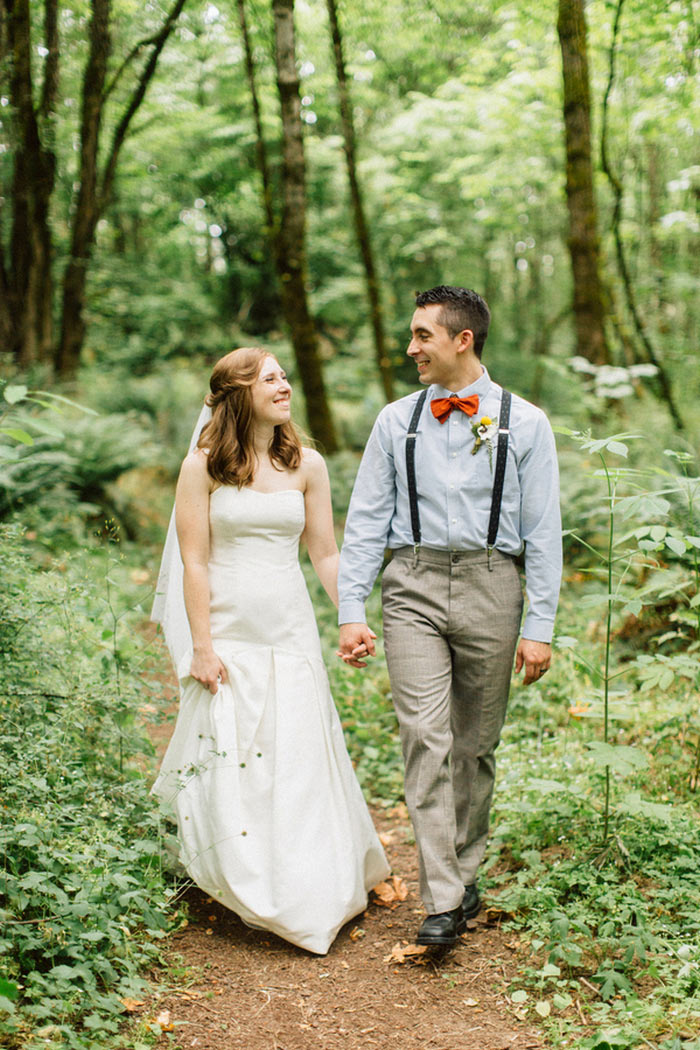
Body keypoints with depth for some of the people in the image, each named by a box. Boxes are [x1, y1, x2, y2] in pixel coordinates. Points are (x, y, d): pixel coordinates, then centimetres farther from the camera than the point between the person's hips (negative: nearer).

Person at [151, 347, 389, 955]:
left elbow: (326, 554, 8)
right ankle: (245, 890, 21)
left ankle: (311, 897, 18)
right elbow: (193, 562, -5)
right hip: (228, 633, -2)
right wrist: (202, 647, -10)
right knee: (229, 763, 2)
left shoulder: (307, 465, 5)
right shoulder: (203, 466, -2)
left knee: (300, 761, 3)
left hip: (290, 632, 2)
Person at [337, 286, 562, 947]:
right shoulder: (396, 421, 8)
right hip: (413, 587, 0)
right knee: (425, 738, -9)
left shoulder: (524, 423, 3)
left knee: (477, 743, 8)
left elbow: (543, 531, 2)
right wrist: (351, 611, 0)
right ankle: (443, 901, -5)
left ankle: (465, 873, 27)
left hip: (489, 587, 0)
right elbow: (366, 520, 7)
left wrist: (539, 626, -3)